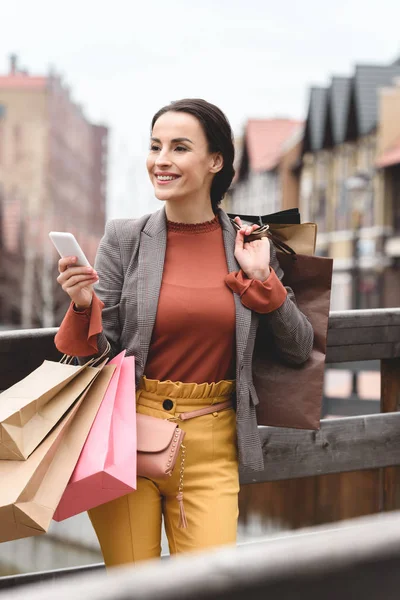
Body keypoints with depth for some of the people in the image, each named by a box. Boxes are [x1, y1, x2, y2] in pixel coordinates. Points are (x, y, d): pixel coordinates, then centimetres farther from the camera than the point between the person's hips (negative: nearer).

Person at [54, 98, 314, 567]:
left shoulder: (249, 244, 2)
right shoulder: (124, 238, -1)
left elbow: (298, 350, 6)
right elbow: (96, 352, 0)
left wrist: (261, 279, -6)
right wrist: (83, 304, -19)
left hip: (210, 447, 1)